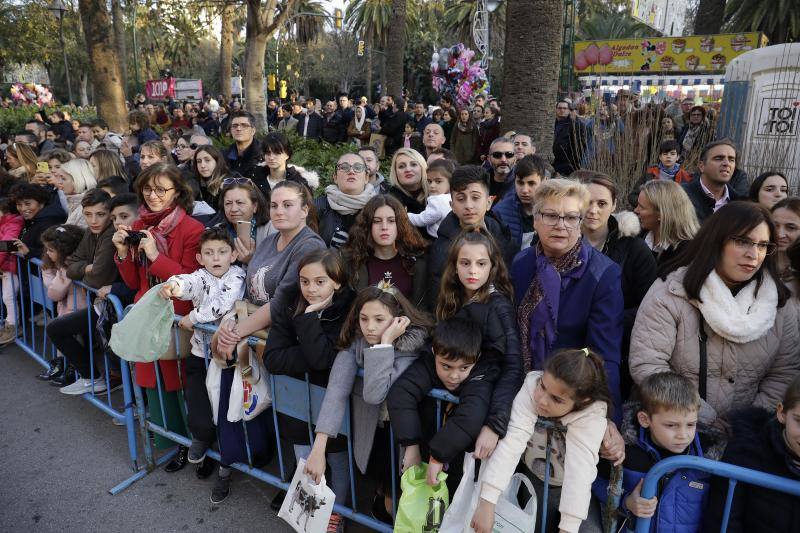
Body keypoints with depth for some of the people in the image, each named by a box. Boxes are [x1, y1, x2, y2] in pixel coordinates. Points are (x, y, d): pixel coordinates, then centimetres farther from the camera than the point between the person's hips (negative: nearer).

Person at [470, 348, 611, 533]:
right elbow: (512, 442, -33)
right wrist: (487, 502, -39)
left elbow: (580, 469, -35)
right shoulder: (531, 387, -26)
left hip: (571, 490, -1)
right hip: (532, 478, 1)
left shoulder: (592, 416, -27)